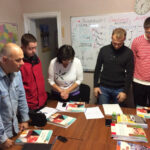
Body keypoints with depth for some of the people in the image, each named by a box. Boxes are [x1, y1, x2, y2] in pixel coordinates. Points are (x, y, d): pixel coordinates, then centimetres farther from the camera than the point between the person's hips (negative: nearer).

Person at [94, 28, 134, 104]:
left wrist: (125, 91, -7)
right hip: (103, 88, 1)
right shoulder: (104, 50, -1)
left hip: (119, 89, 0)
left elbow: (129, 74, -2)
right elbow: (97, 69, 4)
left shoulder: (128, 53, -4)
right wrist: (96, 86, 1)